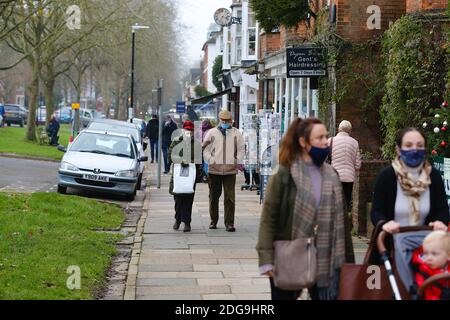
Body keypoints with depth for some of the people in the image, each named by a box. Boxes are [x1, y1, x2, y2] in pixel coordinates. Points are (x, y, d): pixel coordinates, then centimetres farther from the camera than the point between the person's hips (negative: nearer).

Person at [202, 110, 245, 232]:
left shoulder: (236, 134, 9)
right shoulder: (212, 133, 8)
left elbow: (241, 149, 12)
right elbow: (206, 149, 8)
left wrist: (239, 161, 0)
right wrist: (210, 160, -4)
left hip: (230, 170, -1)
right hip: (214, 170, 1)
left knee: (230, 197, -7)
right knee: (214, 196, 9)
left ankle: (229, 223, -3)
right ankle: (213, 220, 23)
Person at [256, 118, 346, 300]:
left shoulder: (331, 176, 6)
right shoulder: (285, 175, -8)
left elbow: (338, 218, 9)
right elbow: (268, 218, -9)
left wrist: (339, 257, 5)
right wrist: (267, 260, -16)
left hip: (324, 259, 4)